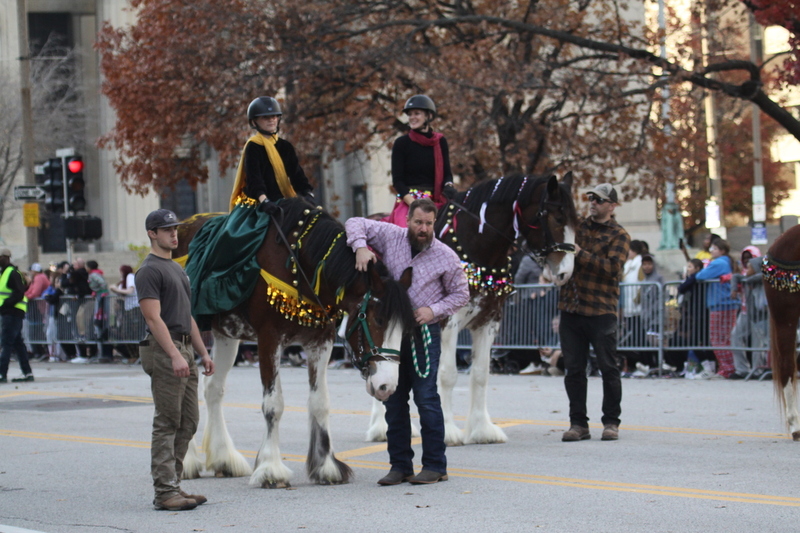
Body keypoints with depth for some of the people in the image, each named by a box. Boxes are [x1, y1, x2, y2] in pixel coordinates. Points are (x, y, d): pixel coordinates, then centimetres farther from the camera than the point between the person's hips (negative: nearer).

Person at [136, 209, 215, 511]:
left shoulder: (177, 269, 20)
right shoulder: (150, 271, -11)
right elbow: (153, 318, -19)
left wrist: (203, 353, 19)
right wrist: (175, 356, -27)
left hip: (184, 350, 10)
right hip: (164, 351, -10)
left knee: (188, 423, 10)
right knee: (167, 424, -9)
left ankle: (171, 485, 15)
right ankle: (165, 492, -8)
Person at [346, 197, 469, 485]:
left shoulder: (446, 257, -4)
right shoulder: (390, 237, 0)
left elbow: (460, 294, 5)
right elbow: (355, 224, 4)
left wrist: (434, 310, -11)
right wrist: (360, 247, -16)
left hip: (424, 334, -3)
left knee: (426, 398, -6)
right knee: (393, 400, 6)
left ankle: (435, 466, 0)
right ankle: (400, 465, 14)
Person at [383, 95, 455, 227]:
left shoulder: (440, 142, 10)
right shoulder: (401, 143, 3)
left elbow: (447, 173, 11)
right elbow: (397, 180, -2)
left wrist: (448, 187, -13)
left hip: (436, 201, 3)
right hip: (408, 200, -3)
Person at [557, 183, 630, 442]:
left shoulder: (619, 235, -1)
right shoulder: (578, 227, 14)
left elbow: (613, 267, -16)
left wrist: (581, 254, -20)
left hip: (601, 311, -5)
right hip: (571, 308, 5)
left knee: (609, 368, 2)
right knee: (574, 369, 6)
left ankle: (611, 422, 12)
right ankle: (578, 423, 11)